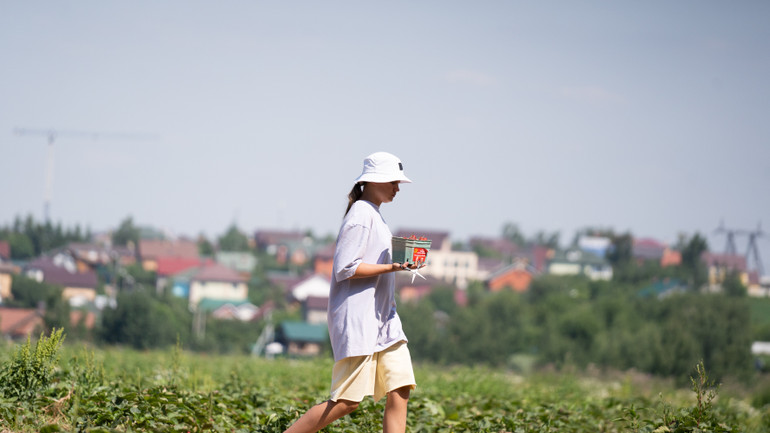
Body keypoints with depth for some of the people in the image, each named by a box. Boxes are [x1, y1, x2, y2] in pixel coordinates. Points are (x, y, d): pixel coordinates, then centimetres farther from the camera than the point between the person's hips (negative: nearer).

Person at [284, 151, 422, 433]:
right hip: (357, 320, -10)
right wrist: (392, 267, -22)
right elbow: (345, 269, -19)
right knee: (347, 402, -10)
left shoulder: (373, 215, 18)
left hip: (382, 319, 10)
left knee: (399, 392, -1)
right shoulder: (361, 215, -12)